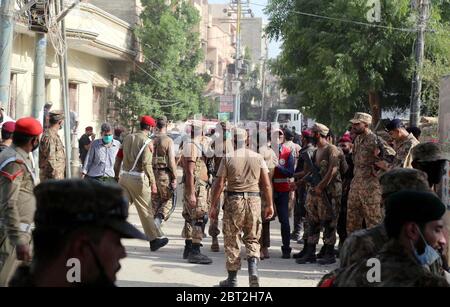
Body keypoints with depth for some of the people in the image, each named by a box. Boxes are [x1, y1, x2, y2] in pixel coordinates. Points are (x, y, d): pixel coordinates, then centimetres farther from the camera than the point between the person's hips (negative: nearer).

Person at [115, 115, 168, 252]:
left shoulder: (128, 138, 11)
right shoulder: (147, 142, -9)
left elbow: (119, 157, 13)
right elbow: (147, 164, -17)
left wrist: (117, 174, 22)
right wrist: (153, 183, -13)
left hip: (124, 177, 6)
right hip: (138, 179, -6)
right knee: (145, 211, 4)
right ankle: (155, 239, 15)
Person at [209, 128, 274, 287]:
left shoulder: (228, 158, -3)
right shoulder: (258, 157, 4)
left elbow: (219, 184, -5)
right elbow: (266, 184, 2)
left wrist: (213, 206, 1)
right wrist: (270, 205, 9)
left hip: (234, 199, -2)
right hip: (254, 199, 2)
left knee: (232, 240, 7)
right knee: (252, 238, 14)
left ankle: (232, 279, 12)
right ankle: (253, 268, -10)